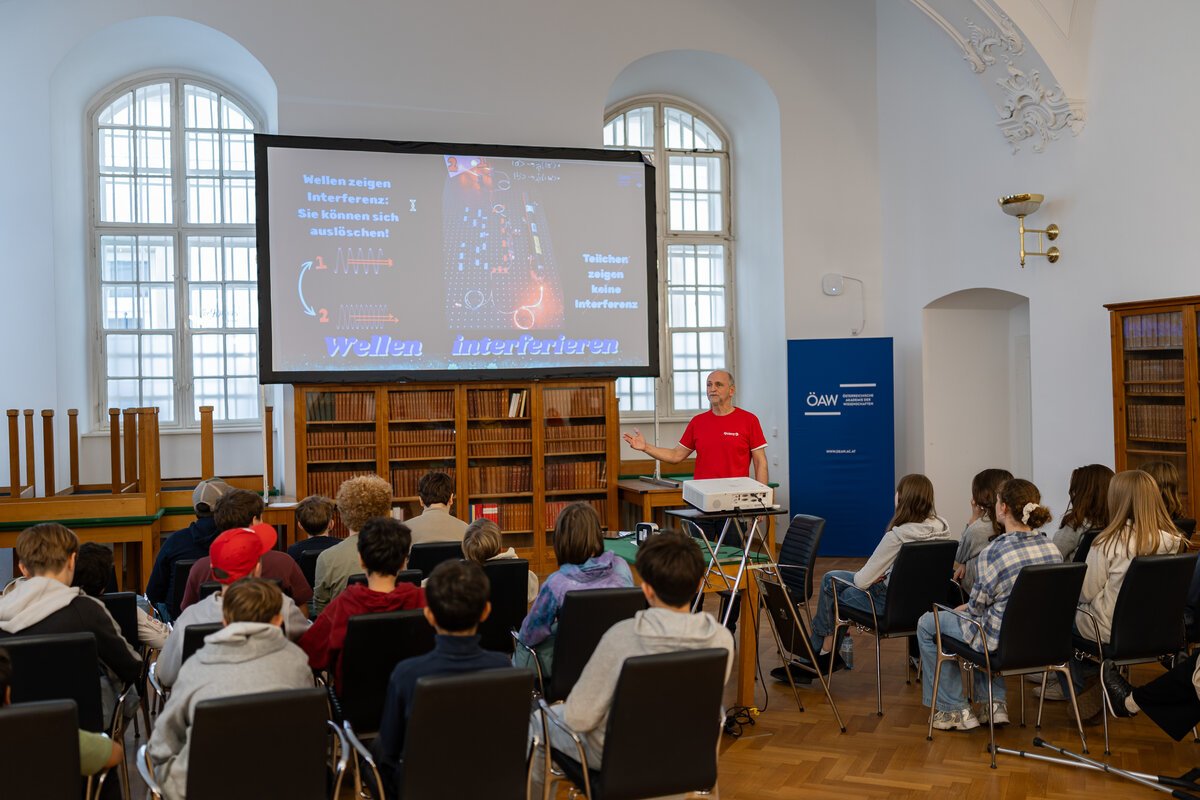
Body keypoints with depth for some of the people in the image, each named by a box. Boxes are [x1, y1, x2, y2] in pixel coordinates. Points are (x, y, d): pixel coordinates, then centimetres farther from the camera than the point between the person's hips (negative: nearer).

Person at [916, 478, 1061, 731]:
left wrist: (964, 608, 11)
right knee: (984, 618, 36)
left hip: (1002, 643, -7)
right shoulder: (1052, 549, -4)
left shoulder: (994, 552, -24)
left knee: (927, 624, 15)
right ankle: (995, 703, 27)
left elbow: (977, 607, -13)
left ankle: (955, 710, 18)